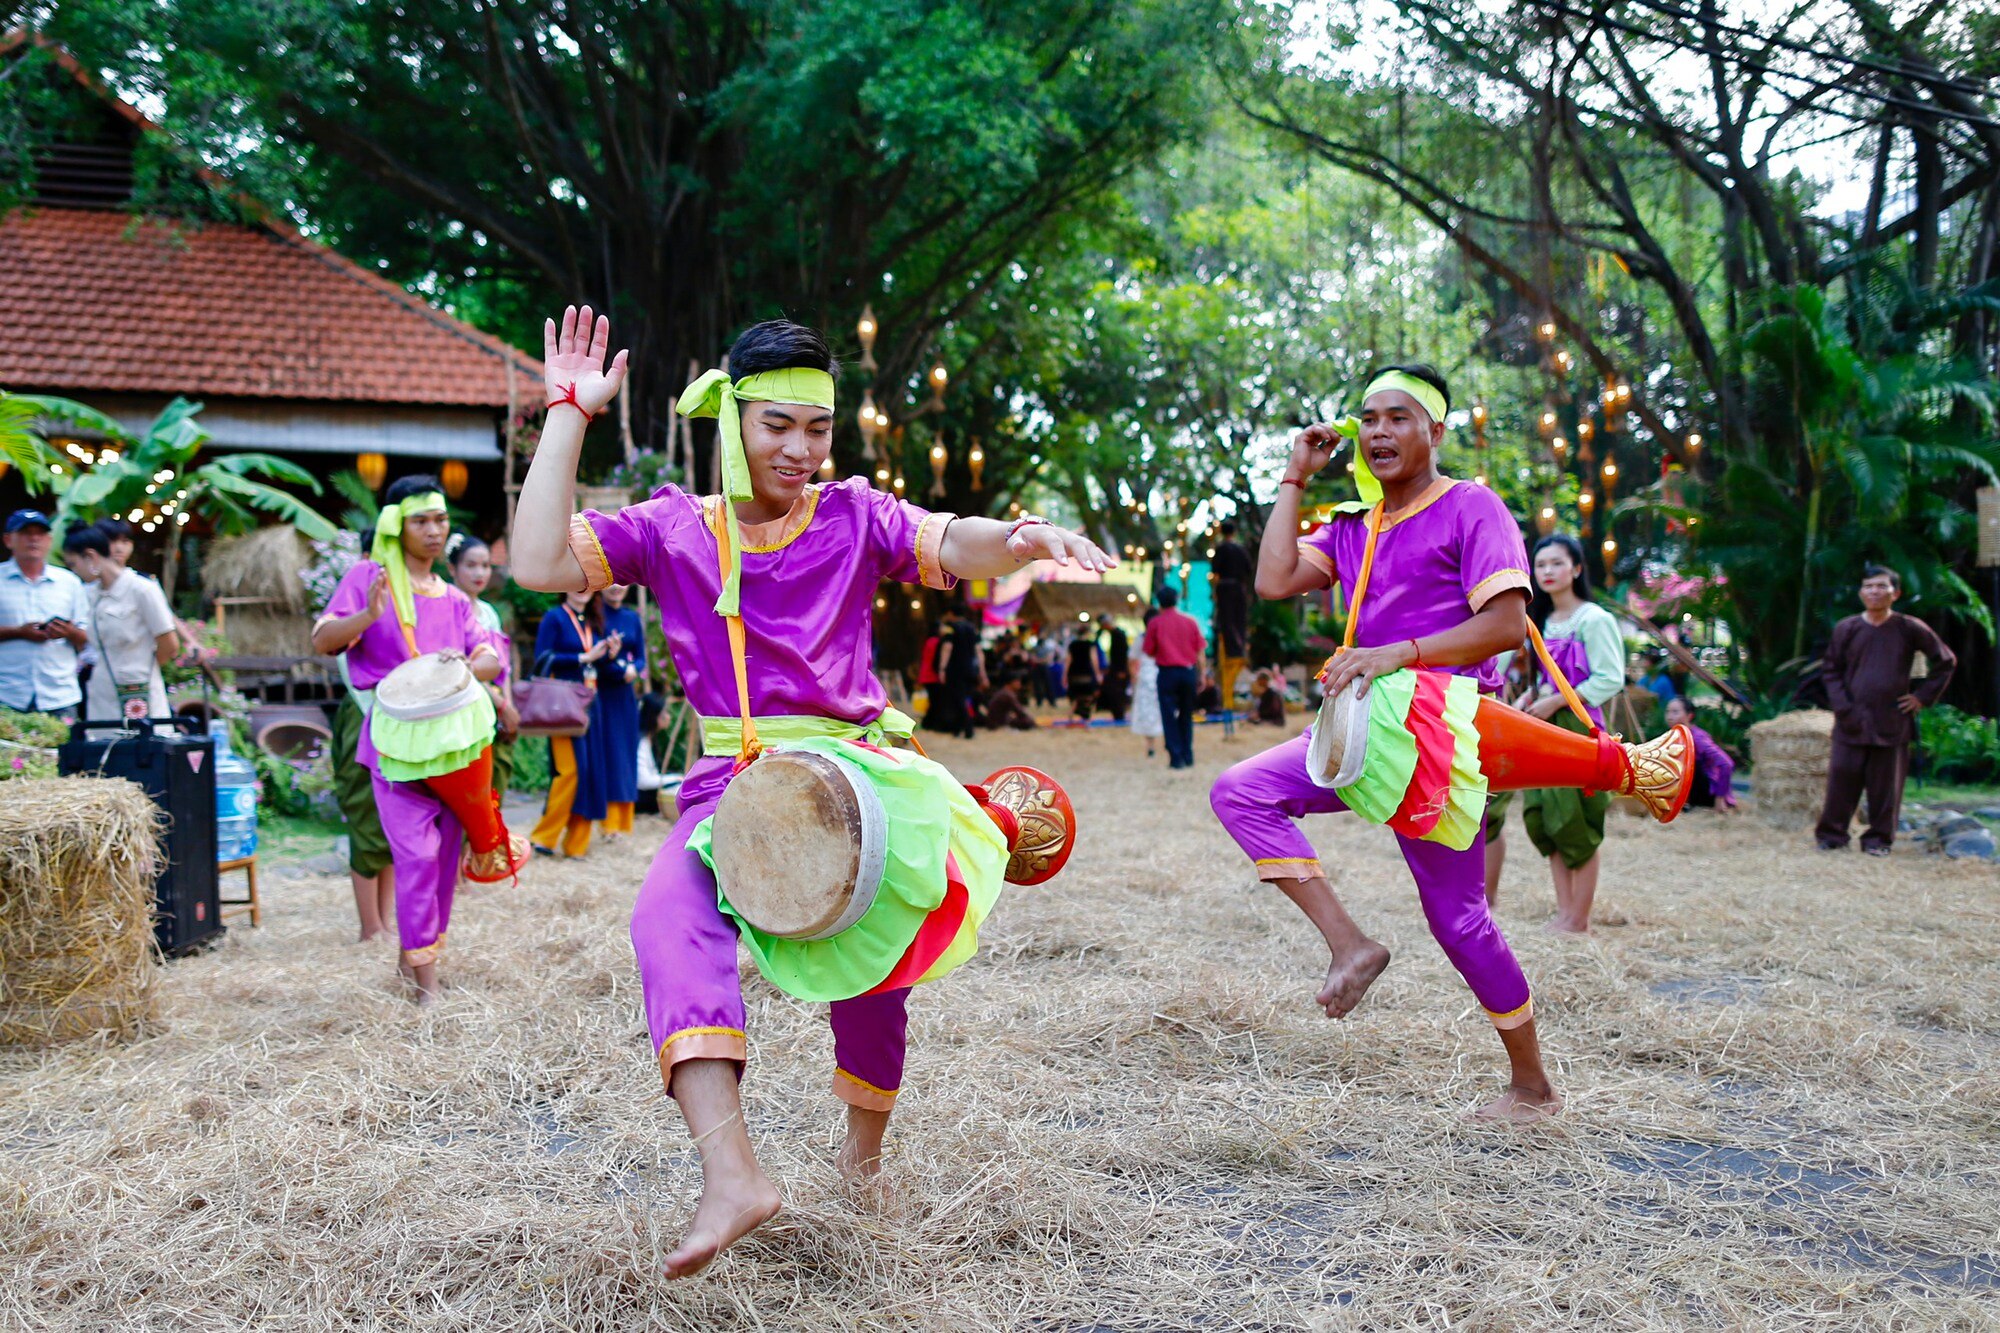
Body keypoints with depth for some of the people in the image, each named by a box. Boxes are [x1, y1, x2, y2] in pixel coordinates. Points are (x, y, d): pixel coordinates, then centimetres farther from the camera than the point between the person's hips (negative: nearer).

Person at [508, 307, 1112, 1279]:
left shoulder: (853, 517, 10)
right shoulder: (671, 529, 10)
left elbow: (957, 547, -8)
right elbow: (541, 563, -4)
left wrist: (1031, 536, -32)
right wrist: (569, 414, -2)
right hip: (730, 785, 0)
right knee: (670, 914, -29)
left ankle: (863, 1148, 11)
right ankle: (732, 1175, -41)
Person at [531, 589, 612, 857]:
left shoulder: (593, 623, 17)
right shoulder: (555, 618, -2)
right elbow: (542, 659, -11)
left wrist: (610, 655, 0)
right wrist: (583, 658, -13)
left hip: (591, 702, 7)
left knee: (590, 770, 3)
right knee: (570, 768, -14)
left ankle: (577, 842, 8)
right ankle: (543, 836, -5)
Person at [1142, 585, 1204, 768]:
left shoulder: (1155, 623, -2)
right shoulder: (1190, 621, 4)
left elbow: (1149, 652, 1)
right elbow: (1199, 652, 5)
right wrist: (1201, 676, 12)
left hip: (1167, 672, -3)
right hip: (1189, 671, 3)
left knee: (1169, 716, 2)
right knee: (1186, 715, 15)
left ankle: (1176, 758, -4)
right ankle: (1188, 756, 15)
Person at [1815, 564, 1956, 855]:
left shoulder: (1911, 629, 0)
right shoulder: (1846, 629, 2)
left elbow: (1946, 662, 10)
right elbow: (1830, 670, 9)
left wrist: (1924, 696, 2)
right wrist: (1841, 705, -4)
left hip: (1892, 722, 0)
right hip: (1853, 722, 1)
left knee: (1886, 784, 3)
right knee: (1842, 778, 0)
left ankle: (1879, 839, 14)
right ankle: (1831, 834, 10)